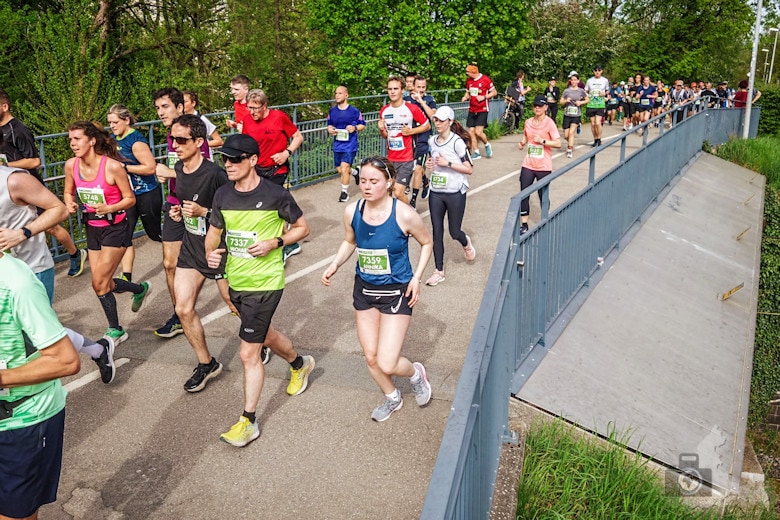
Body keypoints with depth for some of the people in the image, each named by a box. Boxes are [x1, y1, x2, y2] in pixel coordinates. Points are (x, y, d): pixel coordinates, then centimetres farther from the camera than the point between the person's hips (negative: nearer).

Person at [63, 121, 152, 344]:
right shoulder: (71, 165, -5)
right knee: (105, 283, 11)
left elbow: (130, 198, -12)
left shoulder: (112, 166, -20)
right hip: (92, 228, 6)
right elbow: (68, 192, 12)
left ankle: (115, 330, 15)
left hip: (115, 227, -6)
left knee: (99, 283, -5)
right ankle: (140, 289, 41)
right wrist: (70, 204, -9)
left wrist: (109, 209, -28)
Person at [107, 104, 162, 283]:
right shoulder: (114, 139, 6)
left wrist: (123, 166, -24)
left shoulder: (136, 141, -18)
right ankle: (126, 276, 4)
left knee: (155, 233, 9)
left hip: (147, 194, -7)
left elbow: (151, 167, -24)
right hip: (127, 194, 7)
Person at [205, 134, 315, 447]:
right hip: (235, 281, 7)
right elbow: (214, 231, 14)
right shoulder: (223, 195, 0)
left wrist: (274, 243, -18)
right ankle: (300, 364, 56)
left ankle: (249, 422, 10)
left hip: (265, 283, -7)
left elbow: (302, 227, -3)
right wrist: (211, 253, -7)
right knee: (264, 336, 26)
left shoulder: (275, 195, -15)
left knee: (248, 353, -6)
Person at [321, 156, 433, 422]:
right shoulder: (352, 211, -9)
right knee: (371, 358, 13)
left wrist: (416, 278, -11)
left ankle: (416, 373, 27)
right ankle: (392, 397, 43)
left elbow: (427, 243, -3)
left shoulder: (404, 214, -20)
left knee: (386, 364, -9)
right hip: (364, 290, 4)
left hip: (396, 292, -4)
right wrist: (335, 265, -6)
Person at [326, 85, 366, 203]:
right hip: (337, 145, 5)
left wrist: (355, 128, -18)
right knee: (339, 170, 12)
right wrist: (330, 129, -5)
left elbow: (363, 125, 1)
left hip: (350, 145, -5)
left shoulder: (354, 111, -7)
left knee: (344, 168, -11)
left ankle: (345, 192, 6)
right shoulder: (332, 111, 5)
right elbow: (329, 125, 18)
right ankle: (355, 172, 44)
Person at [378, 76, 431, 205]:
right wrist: (381, 130, -4)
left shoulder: (412, 108, -8)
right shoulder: (384, 111, 7)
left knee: (398, 193, -12)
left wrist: (411, 131, -12)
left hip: (407, 158, -5)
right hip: (390, 158, 5)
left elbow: (427, 125, 3)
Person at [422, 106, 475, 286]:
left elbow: (470, 169, -12)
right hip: (436, 192, 5)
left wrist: (448, 163, -19)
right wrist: (429, 165, 1)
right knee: (437, 232, 4)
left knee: (454, 232, 4)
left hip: (455, 193, -5)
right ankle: (439, 271, 13)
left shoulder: (457, 142, -12)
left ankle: (466, 243, 41)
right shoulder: (432, 141, 7)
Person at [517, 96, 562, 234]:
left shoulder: (549, 123, -8)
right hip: (528, 165, 4)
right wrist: (522, 143, 1)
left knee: (543, 195, 6)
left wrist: (542, 141, -23)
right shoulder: (528, 122, 6)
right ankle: (524, 225, 10)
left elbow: (558, 143, -12)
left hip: (544, 167, -4)